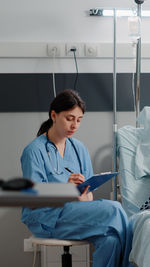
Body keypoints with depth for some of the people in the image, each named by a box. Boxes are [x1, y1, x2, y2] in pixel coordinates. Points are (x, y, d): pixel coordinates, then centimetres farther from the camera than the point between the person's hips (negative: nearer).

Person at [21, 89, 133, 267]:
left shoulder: (79, 148, 15)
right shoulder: (34, 151, -5)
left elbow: (88, 192, 14)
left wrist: (84, 197, -12)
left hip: (76, 211, 6)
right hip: (44, 219, -5)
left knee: (111, 239, -30)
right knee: (113, 209, -26)